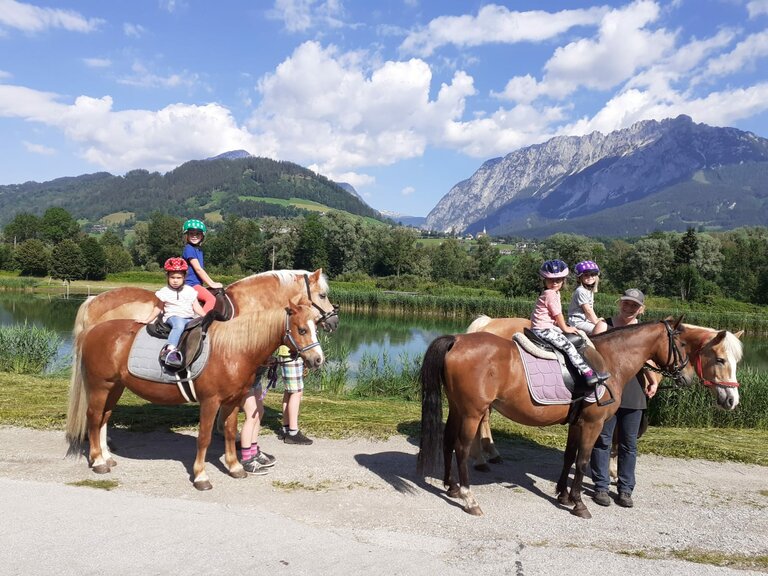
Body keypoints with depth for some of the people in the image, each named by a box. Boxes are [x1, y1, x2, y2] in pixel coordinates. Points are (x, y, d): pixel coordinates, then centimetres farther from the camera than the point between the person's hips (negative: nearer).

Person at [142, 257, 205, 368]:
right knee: (179, 325, -39)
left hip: (189, 318, 4)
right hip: (172, 317, -4)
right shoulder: (165, 292, 7)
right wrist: (148, 321, 18)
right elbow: (158, 308, 17)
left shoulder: (189, 290, 11)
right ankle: (169, 350, -53)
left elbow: (196, 307, 10)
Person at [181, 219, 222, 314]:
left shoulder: (199, 249, 15)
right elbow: (198, 269, -16)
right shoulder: (189, 249, -11)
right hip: (191, 284, -9)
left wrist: (212, 283, 12)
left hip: (197, 284, 10)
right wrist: (211, 284, -13)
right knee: (211, 299, -26)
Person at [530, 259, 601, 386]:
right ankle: (587, 372, -23)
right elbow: (558, 314, -12)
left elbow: (557, 315, 19)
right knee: (568, 345, -19)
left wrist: (564, 327, 12)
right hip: (543, 329, -11)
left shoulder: (555, 293, 16)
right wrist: (565, 328, -2)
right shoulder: (550, 294, -16)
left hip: (548, 326, 11)